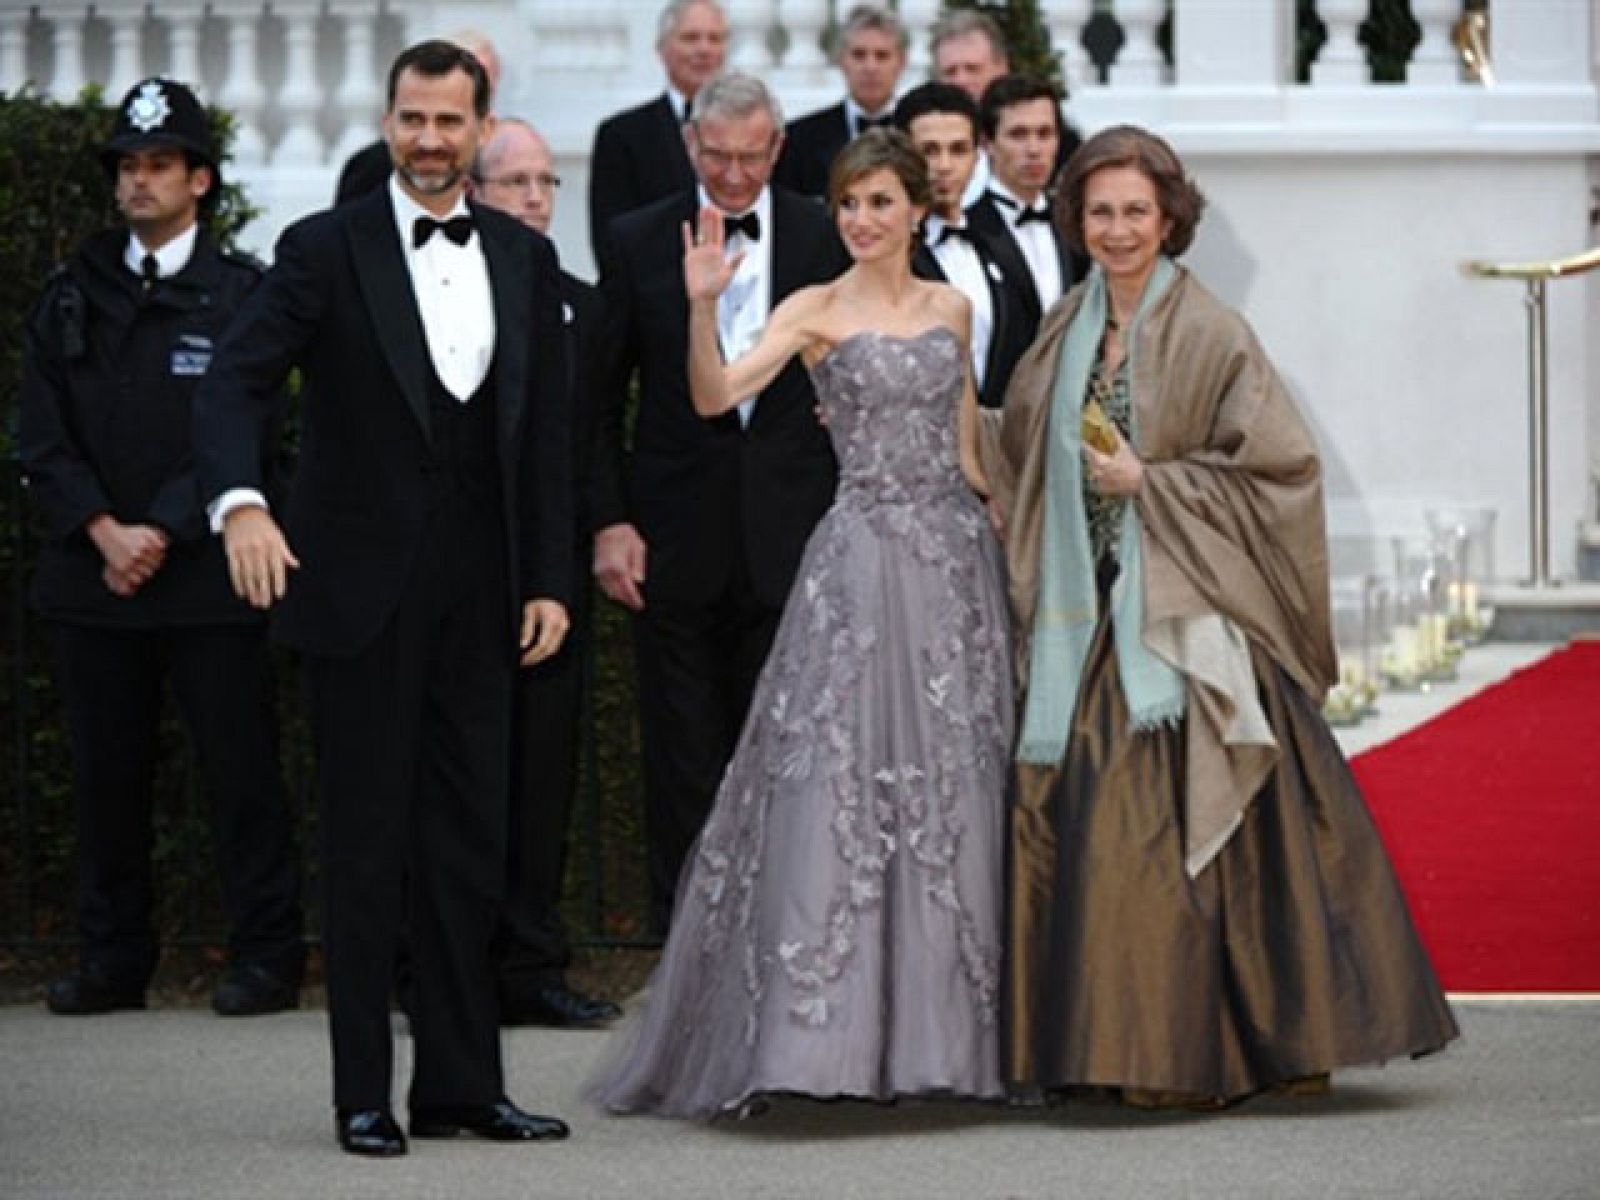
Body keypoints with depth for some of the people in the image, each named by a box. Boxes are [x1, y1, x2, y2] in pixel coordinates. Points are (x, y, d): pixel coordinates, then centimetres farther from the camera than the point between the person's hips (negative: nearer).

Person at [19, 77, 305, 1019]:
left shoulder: (241, 295, 1)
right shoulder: (73, 298, 11)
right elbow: (43, 436, 5)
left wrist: (162, 532, -13)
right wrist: (102, 530, -9)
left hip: (206, 577, -3)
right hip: (94, 577, 4)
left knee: (242, 769, -2)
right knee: (108, 774, 7)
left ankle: (267, 959, 4)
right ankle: (114, 961, 15)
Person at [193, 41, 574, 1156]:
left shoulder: (524, 258, 9)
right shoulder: (325, 250, -4)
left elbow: (548, 429, 9)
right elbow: (235, 383, -12)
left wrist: (550, 581, 4)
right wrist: (241, 499, -31)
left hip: (479, 593, 4)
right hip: (364, 591, -4)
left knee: (471, 844, 7)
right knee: (367, 844, 2)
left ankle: (462, 1082, 15)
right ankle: (366, 1094, 7)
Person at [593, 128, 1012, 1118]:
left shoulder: (952, 309, 12)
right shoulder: (817, 312, 0)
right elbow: (714, 397, -14)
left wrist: (993, 523, 19)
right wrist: (704, 307, -28)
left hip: (956, 553, 4)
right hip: (864, 550, -4)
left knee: (953, 786, 5)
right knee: (838, 780, -10)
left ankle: (940, 1025, 12)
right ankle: (820, 1030, -10)